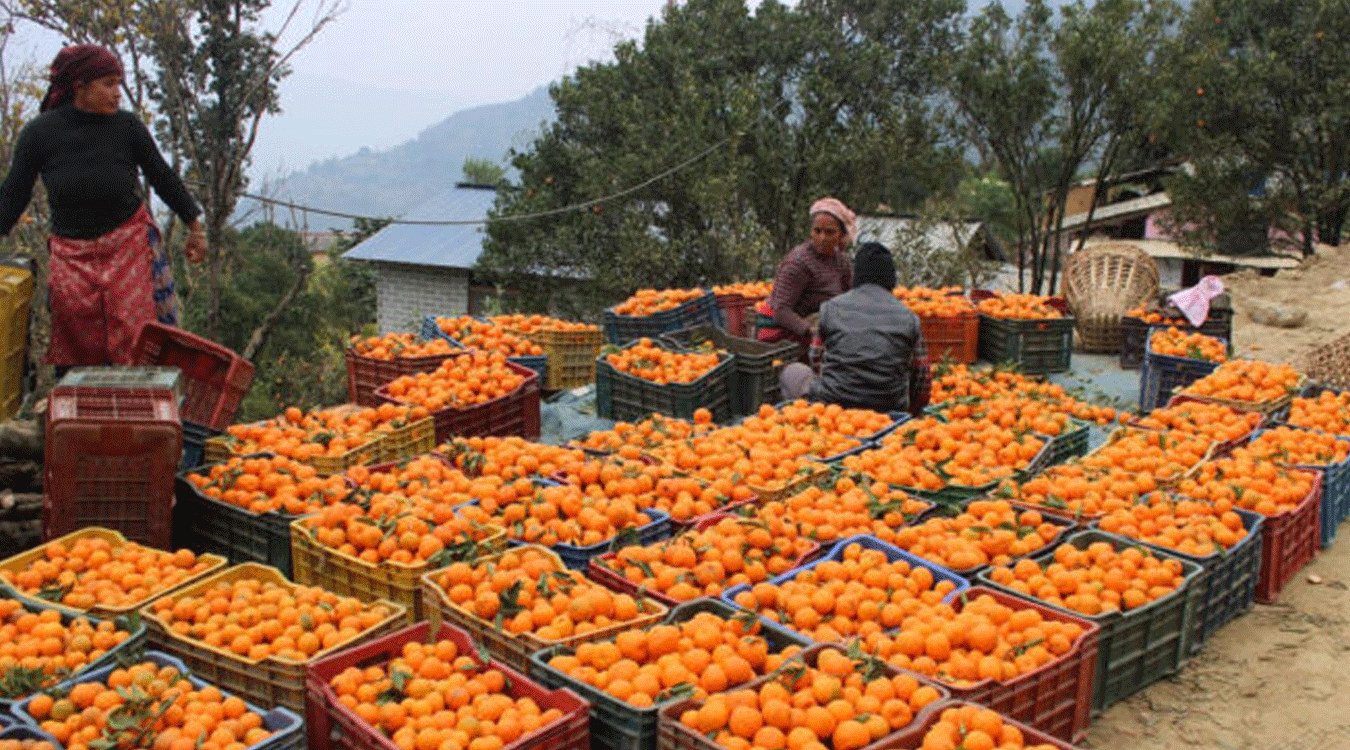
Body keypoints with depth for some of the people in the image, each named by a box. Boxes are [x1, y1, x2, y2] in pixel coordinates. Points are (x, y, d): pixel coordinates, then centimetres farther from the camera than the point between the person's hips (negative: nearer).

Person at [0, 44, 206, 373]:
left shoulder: (127, 127, -7)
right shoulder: (40, 132, -7)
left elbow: (162, 177, 6)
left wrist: (195, 227, 11)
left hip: (129, 245, -1)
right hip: (70, 253, 1)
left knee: (136, 343, -5)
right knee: (73, 348, 4)